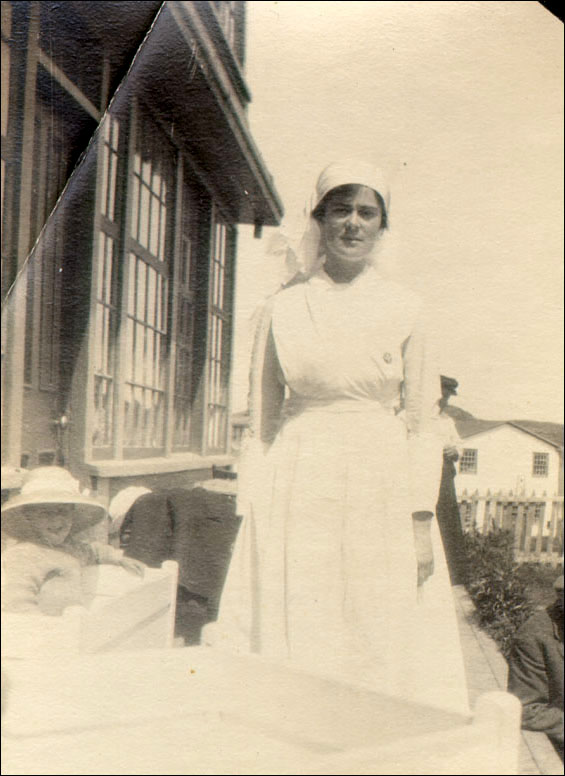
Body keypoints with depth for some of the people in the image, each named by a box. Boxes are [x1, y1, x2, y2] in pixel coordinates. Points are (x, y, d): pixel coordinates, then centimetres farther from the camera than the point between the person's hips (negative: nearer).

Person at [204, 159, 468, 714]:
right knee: (295, 652, 2)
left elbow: (423, 421, 5)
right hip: (298, 491, 0)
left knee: (385, 651, 2)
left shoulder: (404, 310, 4)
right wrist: (252, 516, 1)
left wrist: (422, 520, -3)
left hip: (382, 490, 0)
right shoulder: (282, 309, 5)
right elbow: (261, 421, 7)